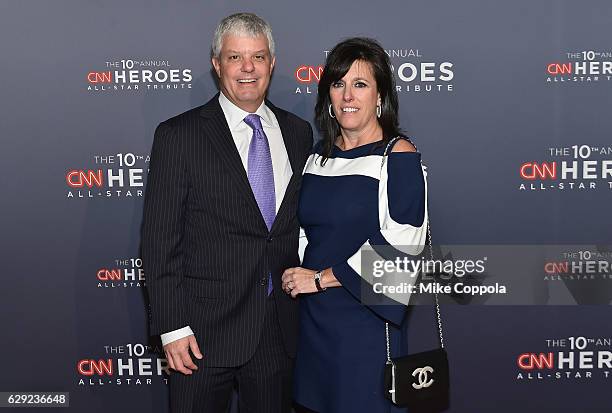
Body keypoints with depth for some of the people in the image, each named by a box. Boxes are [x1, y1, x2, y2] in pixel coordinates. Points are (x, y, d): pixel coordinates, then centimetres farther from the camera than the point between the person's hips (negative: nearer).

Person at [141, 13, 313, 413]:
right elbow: (160, 240, -8)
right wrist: (172, 327, -11)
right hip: (206, 330, -3)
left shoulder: (298, 132, 7)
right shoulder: (179, 135, -6)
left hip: (281, 330, 4)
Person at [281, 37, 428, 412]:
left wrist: (321, 278, -14)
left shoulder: (399, 157, -10)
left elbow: (399, 247, -18)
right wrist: (296, 275, 4)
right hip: (314, 316, 6)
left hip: (365, 323, -6)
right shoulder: (319, 155, 10)